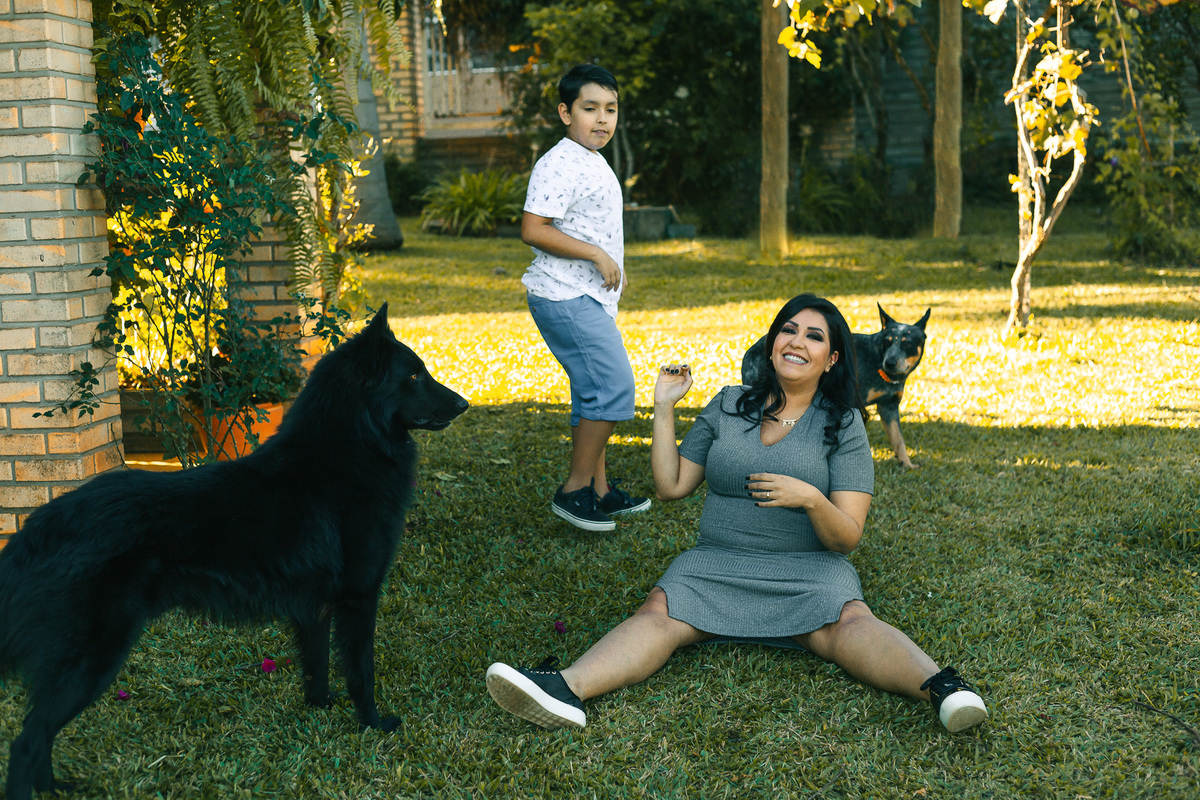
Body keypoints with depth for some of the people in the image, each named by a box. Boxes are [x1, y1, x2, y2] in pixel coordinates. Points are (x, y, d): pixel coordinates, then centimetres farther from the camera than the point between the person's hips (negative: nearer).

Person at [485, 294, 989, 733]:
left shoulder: (844, 426, 4)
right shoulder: (728, 406, 12)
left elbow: (847, 538, -3)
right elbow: (670, 486, 13)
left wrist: (811, 499, -23)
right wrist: (664, 408, 6)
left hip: (809, 570, -1)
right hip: (716, 561, 1)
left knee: (847, 624, -34)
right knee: (659, 613, -28)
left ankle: (938, 686, -54)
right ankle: (566, 690, -51)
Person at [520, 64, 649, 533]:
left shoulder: (595, 164, 17)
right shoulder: (559, 165, -15)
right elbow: (533, 230, -23)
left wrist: (614, 265, 19)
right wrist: (597, 254, -22)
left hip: (591, 298, 10)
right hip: (565, 296, -10)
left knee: (594, 393, 14)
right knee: (614, 385, -14)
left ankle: (599, 490, 23)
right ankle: (574, 490, -5)